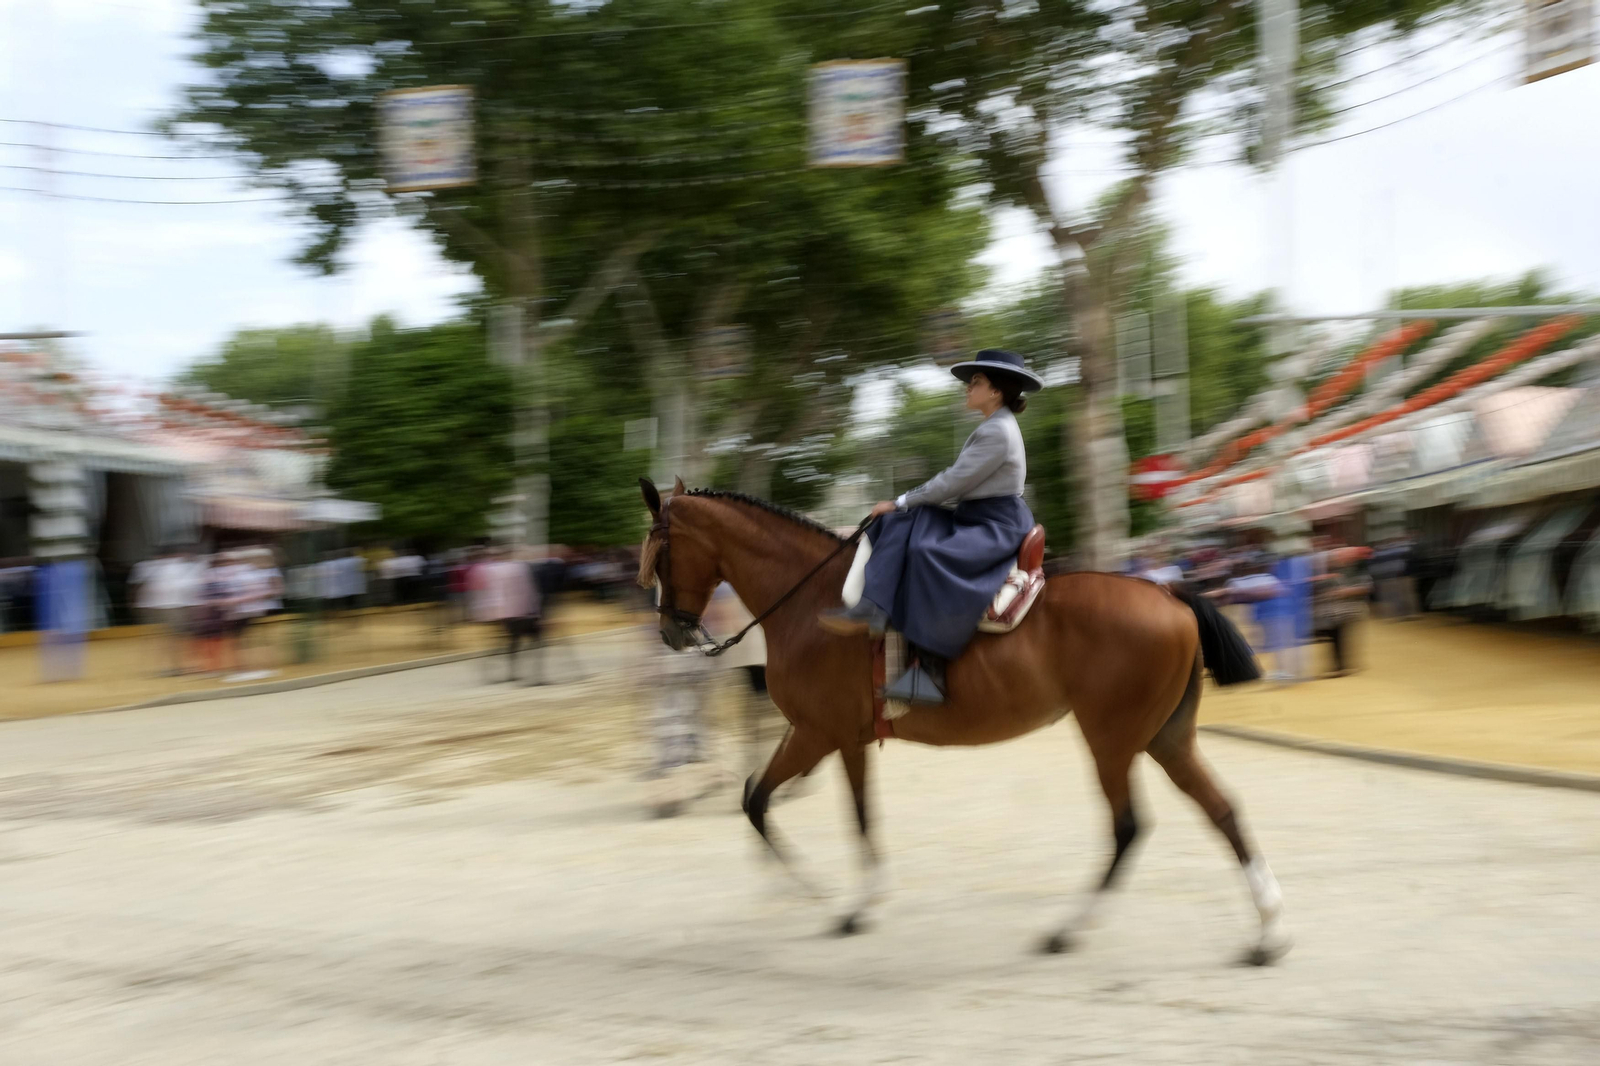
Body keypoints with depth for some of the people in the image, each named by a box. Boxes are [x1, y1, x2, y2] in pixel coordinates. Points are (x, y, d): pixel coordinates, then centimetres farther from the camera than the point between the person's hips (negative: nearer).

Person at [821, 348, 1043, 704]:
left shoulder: (998, 432, -14)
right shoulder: (993, 428, 19)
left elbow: (953, 482, -17)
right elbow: (959, 481, 20)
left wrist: (901, 502, -9)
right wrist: (903, 506, 13)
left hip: (997, 528, -11)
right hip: (974, 517, 11)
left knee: (927, 553, -34)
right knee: (898, 525, -3)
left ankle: (929, 669, -35)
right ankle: (872, 608, -22)